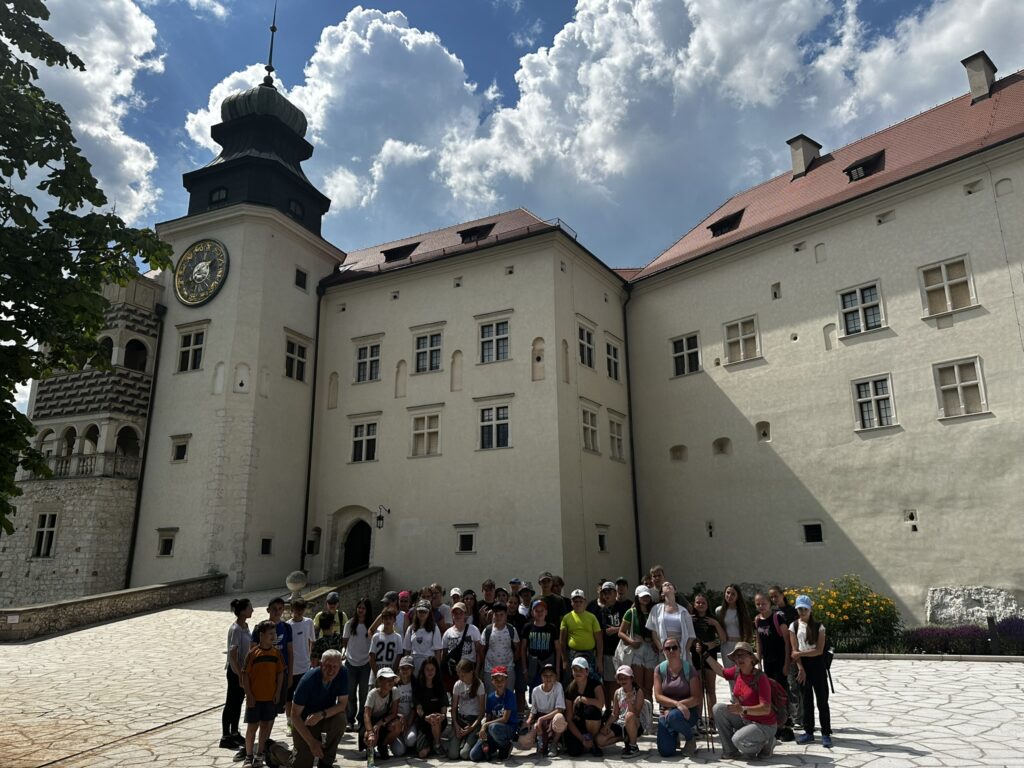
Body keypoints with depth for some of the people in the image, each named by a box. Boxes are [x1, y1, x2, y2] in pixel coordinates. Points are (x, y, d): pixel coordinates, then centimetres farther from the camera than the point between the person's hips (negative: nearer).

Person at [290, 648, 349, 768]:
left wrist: (322, 715, -32)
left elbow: (343, 704, -15)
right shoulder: (308, 680, -26)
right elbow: (295, 715, -22)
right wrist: (312, 742, -25)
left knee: (341, 719, -29)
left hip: (325, 718, 3)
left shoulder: (342, 675, -18)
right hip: (304, 723, -3)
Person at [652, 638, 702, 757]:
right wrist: (677, 704, -26)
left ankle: (690, 738, -4)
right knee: (665, 752, -13)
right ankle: (675, 735, 22)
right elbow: (658, 696, -8)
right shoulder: (659, 669, -1)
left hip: (688, 711, -2)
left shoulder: (689, 669, -7)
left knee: (674, 717, -37)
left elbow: (696, 698, -11)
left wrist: (671, 709, -19)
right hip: (667, 712, 2)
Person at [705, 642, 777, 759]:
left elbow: (766, 709, -28)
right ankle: (731, 751, 5)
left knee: (738, 740, -29)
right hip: (744, 719, 7)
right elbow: (721, 671, 18)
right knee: (718, 709, -5)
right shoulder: (736, 672, -4)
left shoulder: (760, 678, -24)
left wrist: (743, 709, -41)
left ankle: (766, 744, 3)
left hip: (764, 725, -7)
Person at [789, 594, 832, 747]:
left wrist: (801, 653, -17)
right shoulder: (794, 626, 1)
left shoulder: (819, 626, -4)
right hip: (803, 665, 2)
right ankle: (808, 732, 17)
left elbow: (819, 650, -11)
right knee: (806, 701, 9)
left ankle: (826, 734, 9)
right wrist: (800, 668, -12)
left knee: (822, 701, 1)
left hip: (817, 665, -2)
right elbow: (794, 651, -3)